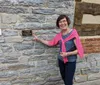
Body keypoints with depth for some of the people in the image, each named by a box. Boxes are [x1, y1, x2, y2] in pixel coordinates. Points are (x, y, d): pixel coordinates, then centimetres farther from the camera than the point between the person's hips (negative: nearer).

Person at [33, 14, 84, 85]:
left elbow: (79, 50, -17)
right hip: (61, 60, 6)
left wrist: (67, 54, -25)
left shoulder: (73, 33, -18)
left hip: (70, 61, -5)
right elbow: (50, 43, 12)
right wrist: (38, 39, 12)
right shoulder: (59, 35, -1)